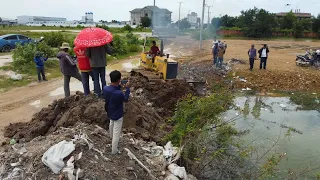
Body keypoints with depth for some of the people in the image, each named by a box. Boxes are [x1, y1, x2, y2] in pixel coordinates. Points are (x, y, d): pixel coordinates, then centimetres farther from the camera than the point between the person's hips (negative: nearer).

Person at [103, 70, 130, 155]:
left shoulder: (105, 88, -19)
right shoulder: (119, 93, -38)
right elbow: (126, 99, -14)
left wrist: (119, 86, 0)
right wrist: (128, 88, -7)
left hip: (109, 113, 7)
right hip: (118, 115, -7)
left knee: (111, 125, 35)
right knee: (116, 133, 12)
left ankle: (112, 137, 64)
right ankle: (114, 150, 29)